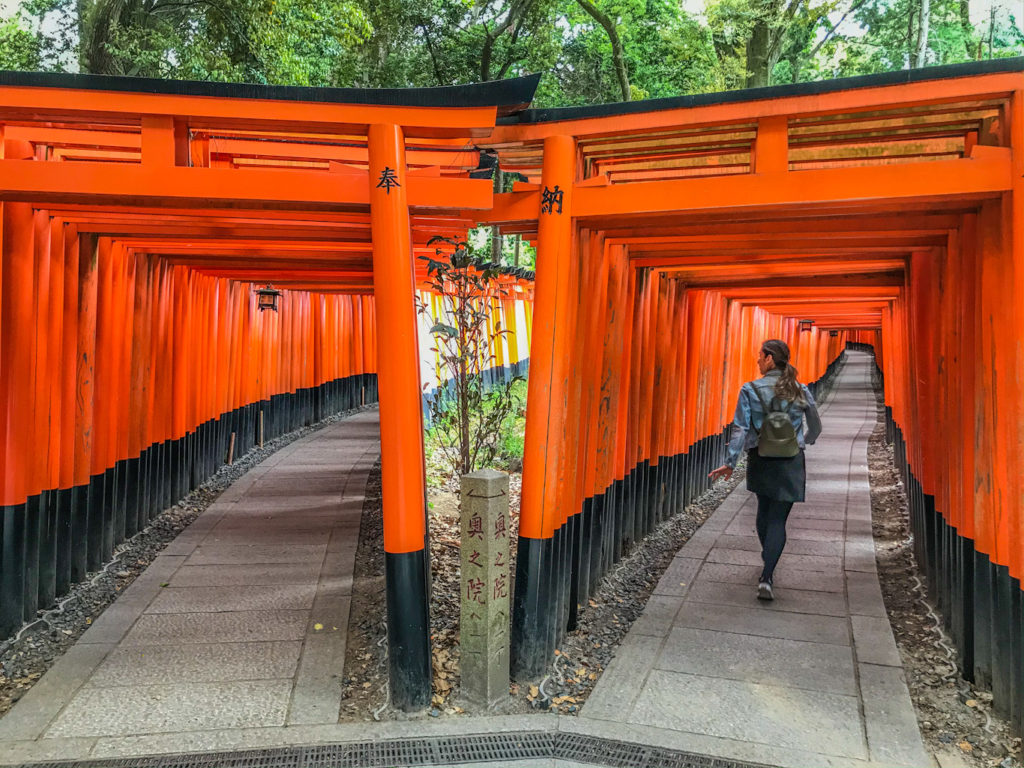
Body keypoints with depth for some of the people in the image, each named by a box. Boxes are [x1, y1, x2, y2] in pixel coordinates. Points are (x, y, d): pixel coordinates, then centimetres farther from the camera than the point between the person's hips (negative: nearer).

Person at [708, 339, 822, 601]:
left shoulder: (750, 390, -7)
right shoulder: (801, 391, 0)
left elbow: (740, 429, -13)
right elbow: (816, 427, 12)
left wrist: (730, 463, -9)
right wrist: (805, 441, 34)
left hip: (760, 460, 0)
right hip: (791, 461, 0)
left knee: (764, 511, 22)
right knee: (778, 519, 0)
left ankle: (768, 559, 39)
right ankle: (766, 578, -10)